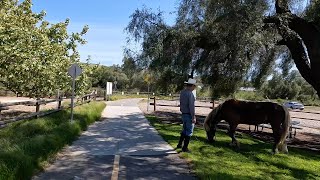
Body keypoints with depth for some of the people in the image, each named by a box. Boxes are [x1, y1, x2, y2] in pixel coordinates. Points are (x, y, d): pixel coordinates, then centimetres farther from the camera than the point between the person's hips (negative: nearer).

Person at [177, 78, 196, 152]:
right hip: (189, 115, -8)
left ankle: (180, 144, 29)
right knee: (189, 132, 3)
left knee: (185, 130, 23)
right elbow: (191, 106, -24)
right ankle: (185, 148, 8)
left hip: (183, 115, 8)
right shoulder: (190, 94, -20)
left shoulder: (182, 92, 7)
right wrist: (193, 117, -20)